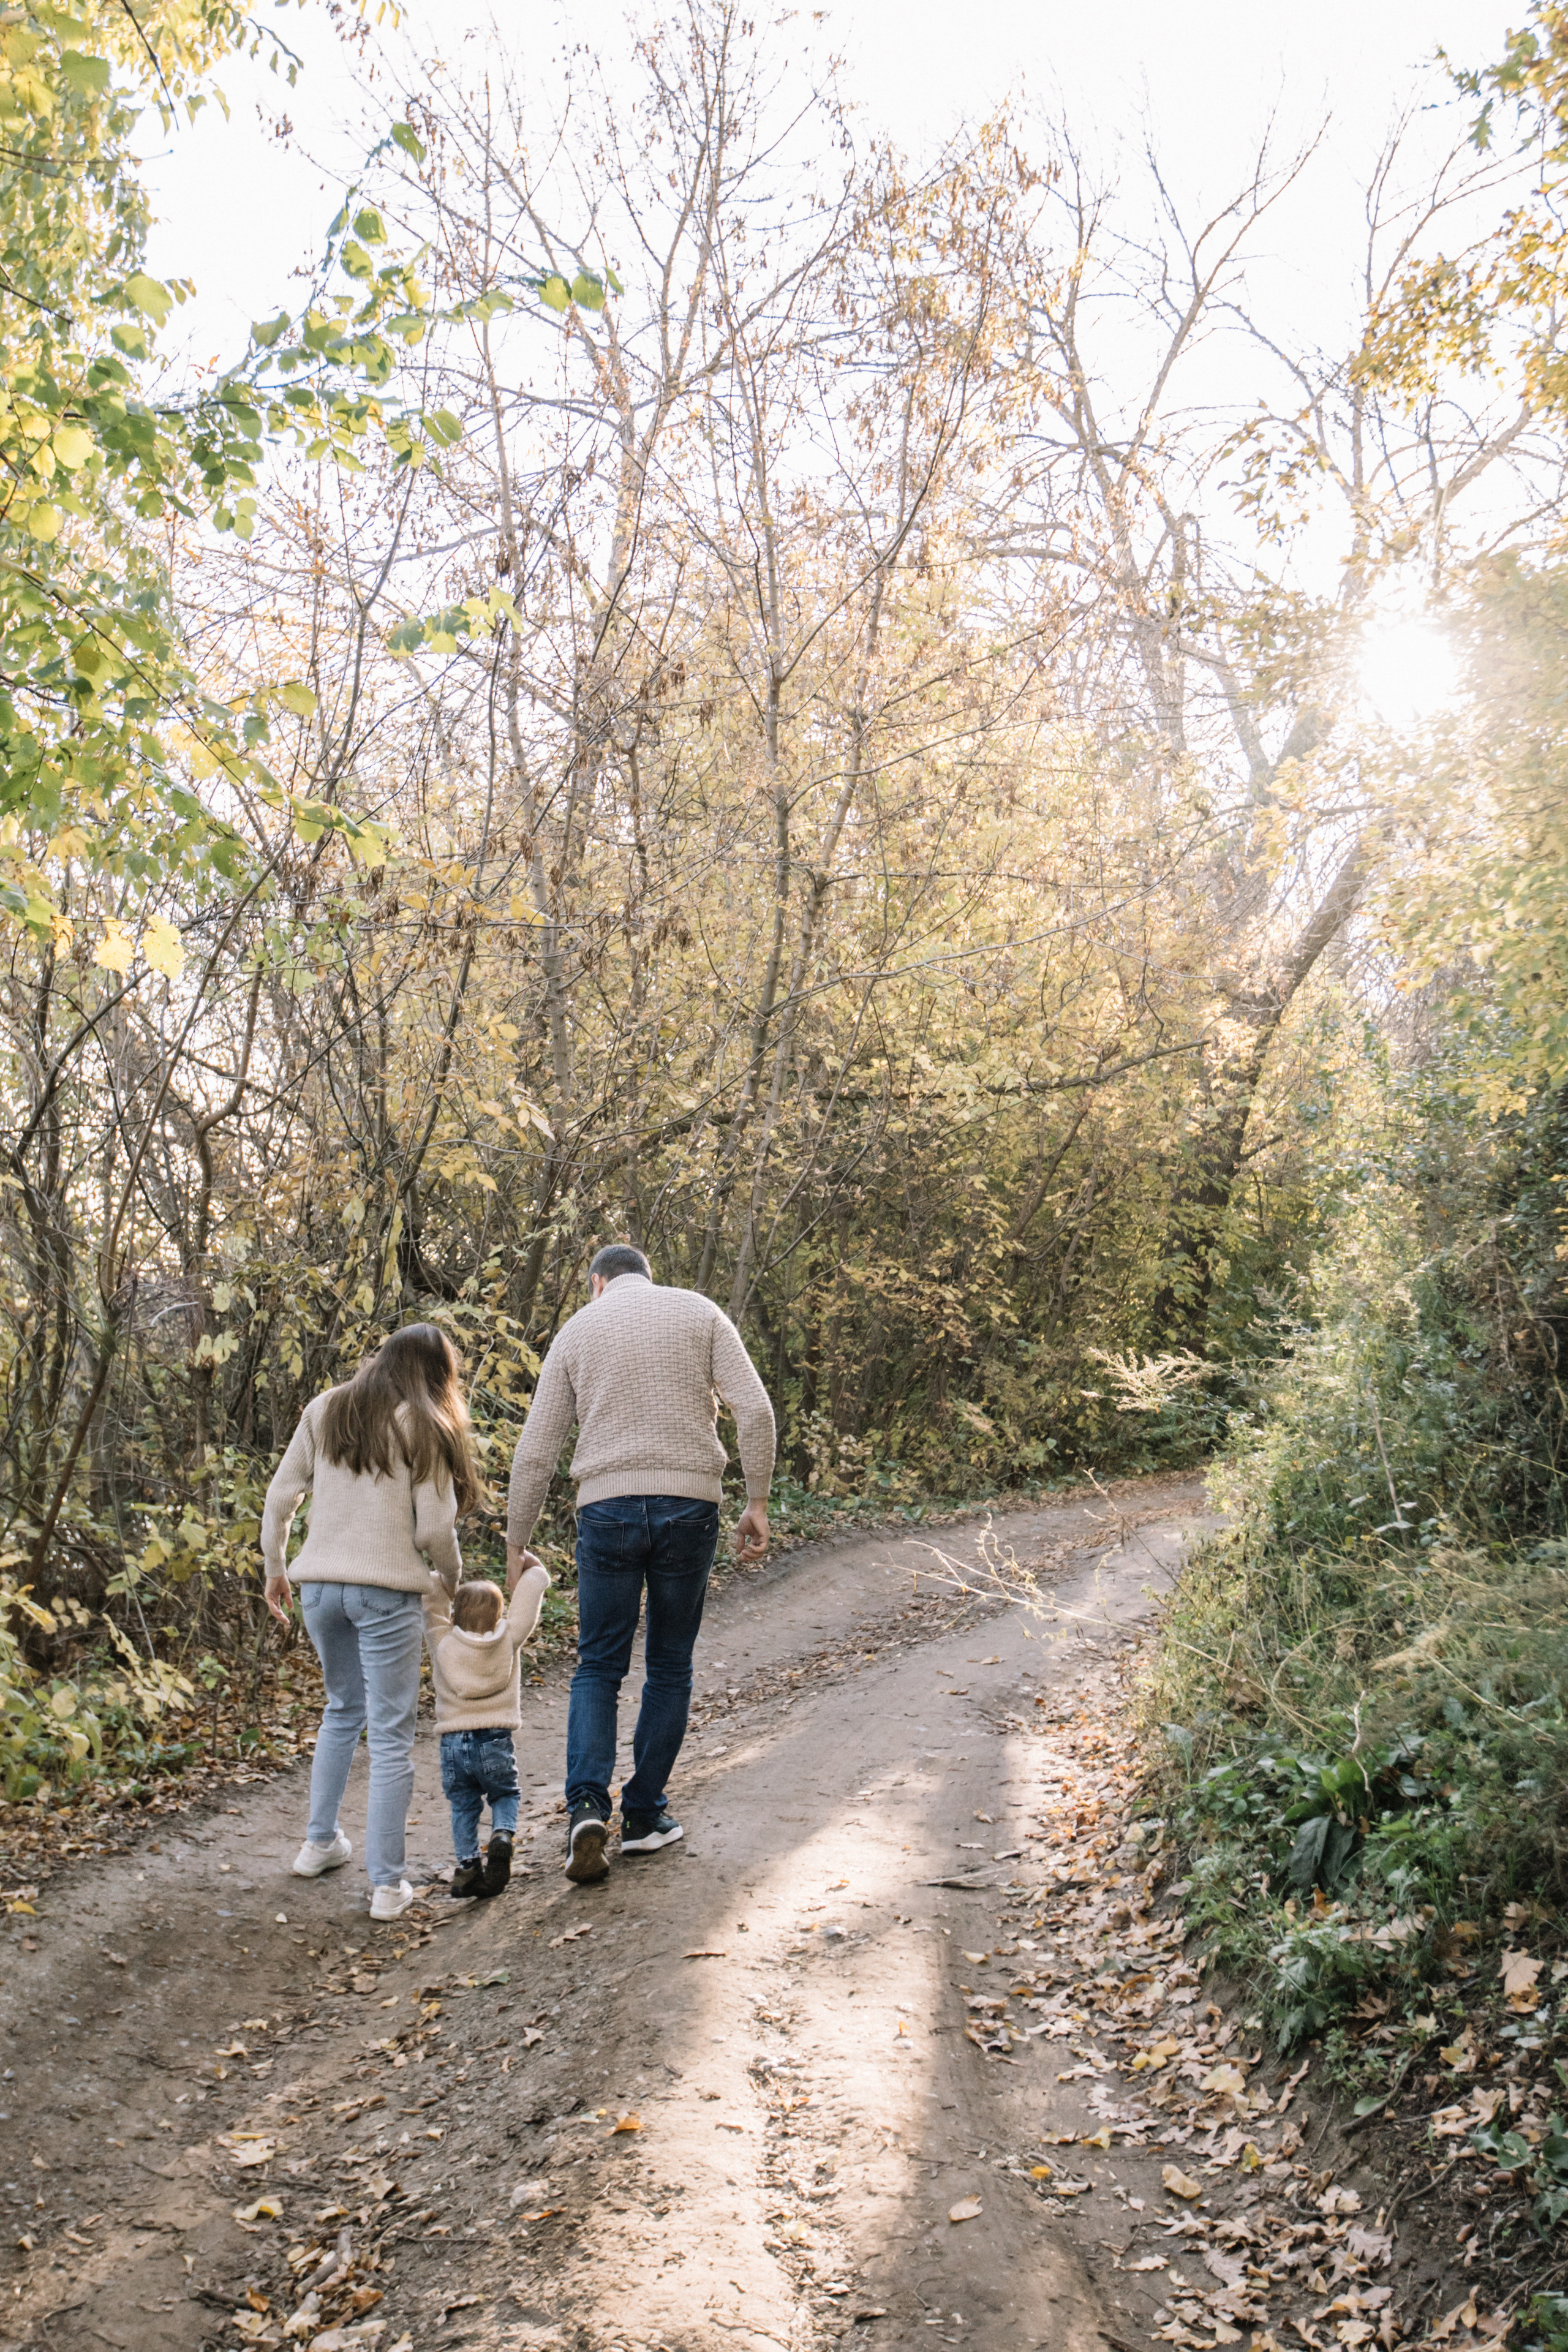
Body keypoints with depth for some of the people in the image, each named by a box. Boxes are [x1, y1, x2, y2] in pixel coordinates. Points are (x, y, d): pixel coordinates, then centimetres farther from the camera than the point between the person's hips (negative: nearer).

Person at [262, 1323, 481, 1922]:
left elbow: (280, 1496, 9)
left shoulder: (323, 1412, 9)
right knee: (391, 1733, 2)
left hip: (319, 1585, 5)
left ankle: (320, 1842, 33)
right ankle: (387, 1884, 4)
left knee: (343, 1710, 26)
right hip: (387, 1590, -5)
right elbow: (435, 1528, -6)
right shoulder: (423, 1427, -3)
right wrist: (453, 1578, 11)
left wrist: (275, 1568, 20)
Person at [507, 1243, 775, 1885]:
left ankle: (587, 1806, -8)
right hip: (689, 1504, 0)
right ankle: (645, 1814, 18)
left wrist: (516, 1541, 14)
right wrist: (757, 1503, 1)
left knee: (598, 1667, 10)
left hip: (608, 1507, 0)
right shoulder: (699, 1312, 8)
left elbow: (535, 1450, 6)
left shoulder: (578, 1327, 10)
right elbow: (754, 1408, -4)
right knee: (670, 1667, 14)